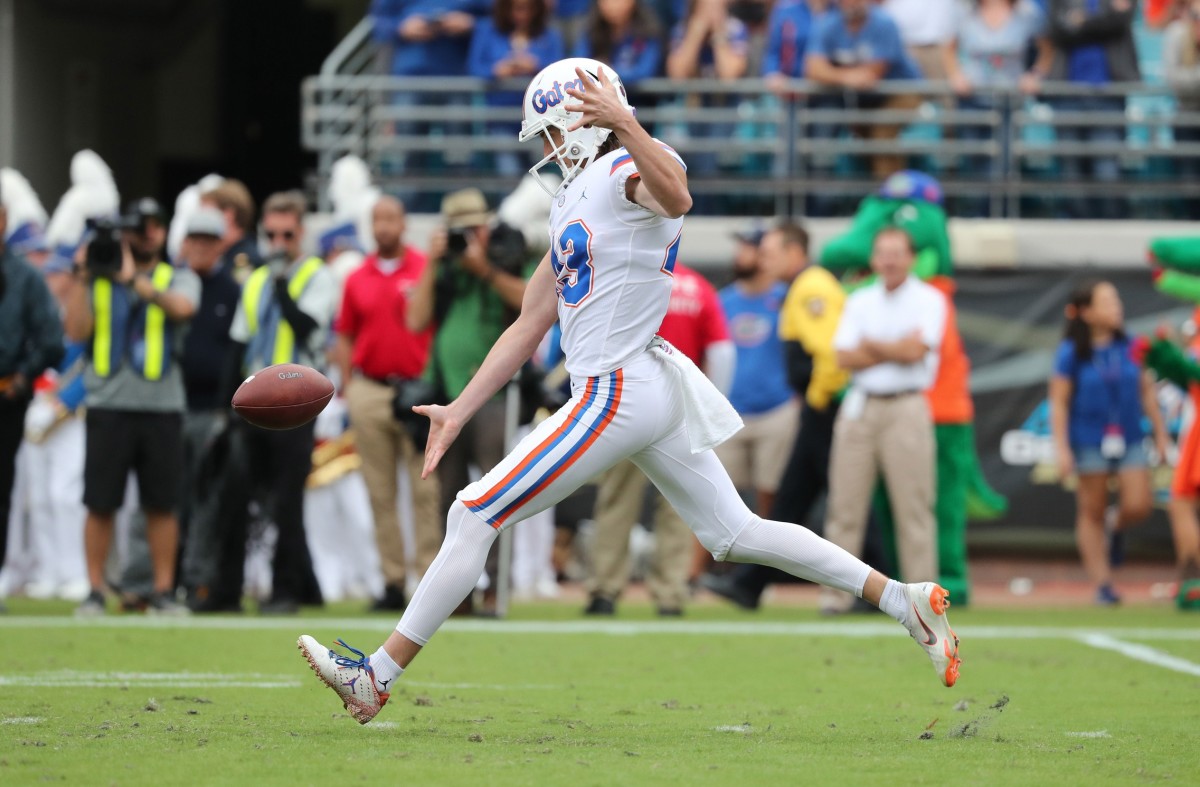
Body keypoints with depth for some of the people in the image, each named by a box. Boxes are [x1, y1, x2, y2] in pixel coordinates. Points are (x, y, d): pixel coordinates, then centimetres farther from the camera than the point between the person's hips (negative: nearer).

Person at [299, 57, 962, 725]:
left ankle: (378, 678, -3)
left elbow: (678, 199, -37)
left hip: (618, 395, -10)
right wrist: (459, 414, 21)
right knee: (738, 534, 14)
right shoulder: (575, 201, 19)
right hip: (651, 393, 10)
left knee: (476, 518, -7)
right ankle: (904, 601, 13)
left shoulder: (630, 171, -9)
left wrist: (624, 124, -51)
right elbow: (528, 330, 23)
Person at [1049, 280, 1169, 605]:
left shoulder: (1130, 348, 3)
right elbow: (1059, 402, -7)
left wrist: (1160, 433, 12)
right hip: (1090, 442, -3)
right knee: (1092, 512, 3)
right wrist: (1061, 448, -12)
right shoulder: (1071, 353, -7)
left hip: (1129, 441, 3)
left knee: (1138, 507, -9)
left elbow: (1147, 392, 11)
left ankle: (1114, 524, 27)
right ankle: (1102, 584, 12)